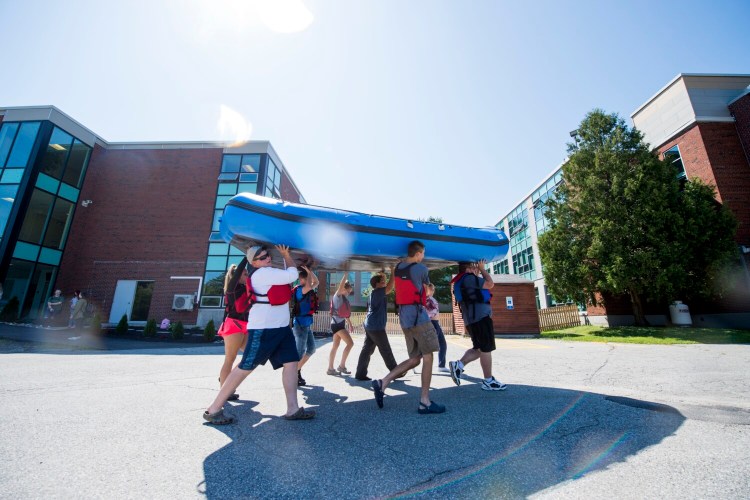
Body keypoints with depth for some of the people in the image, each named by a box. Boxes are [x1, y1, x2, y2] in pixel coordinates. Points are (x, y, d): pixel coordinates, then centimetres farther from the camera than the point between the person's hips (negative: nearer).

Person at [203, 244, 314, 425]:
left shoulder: (269, 272, 14)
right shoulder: (262, 273, -16)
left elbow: (288, 273, 25)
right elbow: (292, 276, -19)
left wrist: (286, 255, 15)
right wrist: (287, 256, -3)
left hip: (281, 327, 9)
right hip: (262, 329, -9)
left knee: (291, 362, 2)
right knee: (245, 368, -2)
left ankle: (292, 409, 6)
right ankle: (213, 409, 13)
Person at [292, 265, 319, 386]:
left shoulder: (308, 290, 9)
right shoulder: (299, 290, -16)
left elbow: (316, 282, 21)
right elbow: (309, 286, -37)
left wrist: (309, 270, 10)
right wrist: (308, 272, -23)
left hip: (307, 325, 9)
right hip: (300, 324, -9)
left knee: (311, 349, 16)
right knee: (300, 351, -2)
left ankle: (298, 371, 26)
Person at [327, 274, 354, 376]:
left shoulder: (344, 298, 14)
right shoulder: (338, 296, -10)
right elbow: (341, 285, -26)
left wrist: (350, 324, 24)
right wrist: (346, 273, -26)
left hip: (340, 323, 9)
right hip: (337, 324, -9)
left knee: (335, 346, 11)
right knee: (350, 343, -12)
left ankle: (330, 368, 17)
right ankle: (341, 366, -2)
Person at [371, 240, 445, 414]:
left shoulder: (398, 268, 12)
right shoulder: (421, 268, -5)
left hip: (404, 316, 8)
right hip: (417, 314, -7)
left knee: (414, 359, 13)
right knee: (427, 356, 0)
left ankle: (382, 382, 5)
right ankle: (424, 402, 3)